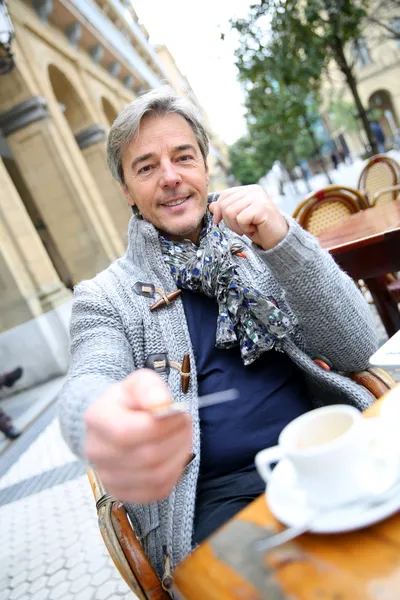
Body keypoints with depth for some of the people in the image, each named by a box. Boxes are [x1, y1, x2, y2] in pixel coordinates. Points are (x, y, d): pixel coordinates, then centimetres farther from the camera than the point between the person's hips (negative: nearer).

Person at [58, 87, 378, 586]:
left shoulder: (262, 244, 9)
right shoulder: (103, 297, 4)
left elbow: (359, 350, 1)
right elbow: (89, 381, -14)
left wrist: (284, 241, -14)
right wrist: (104, 424, -40)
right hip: (217, 495, -2)